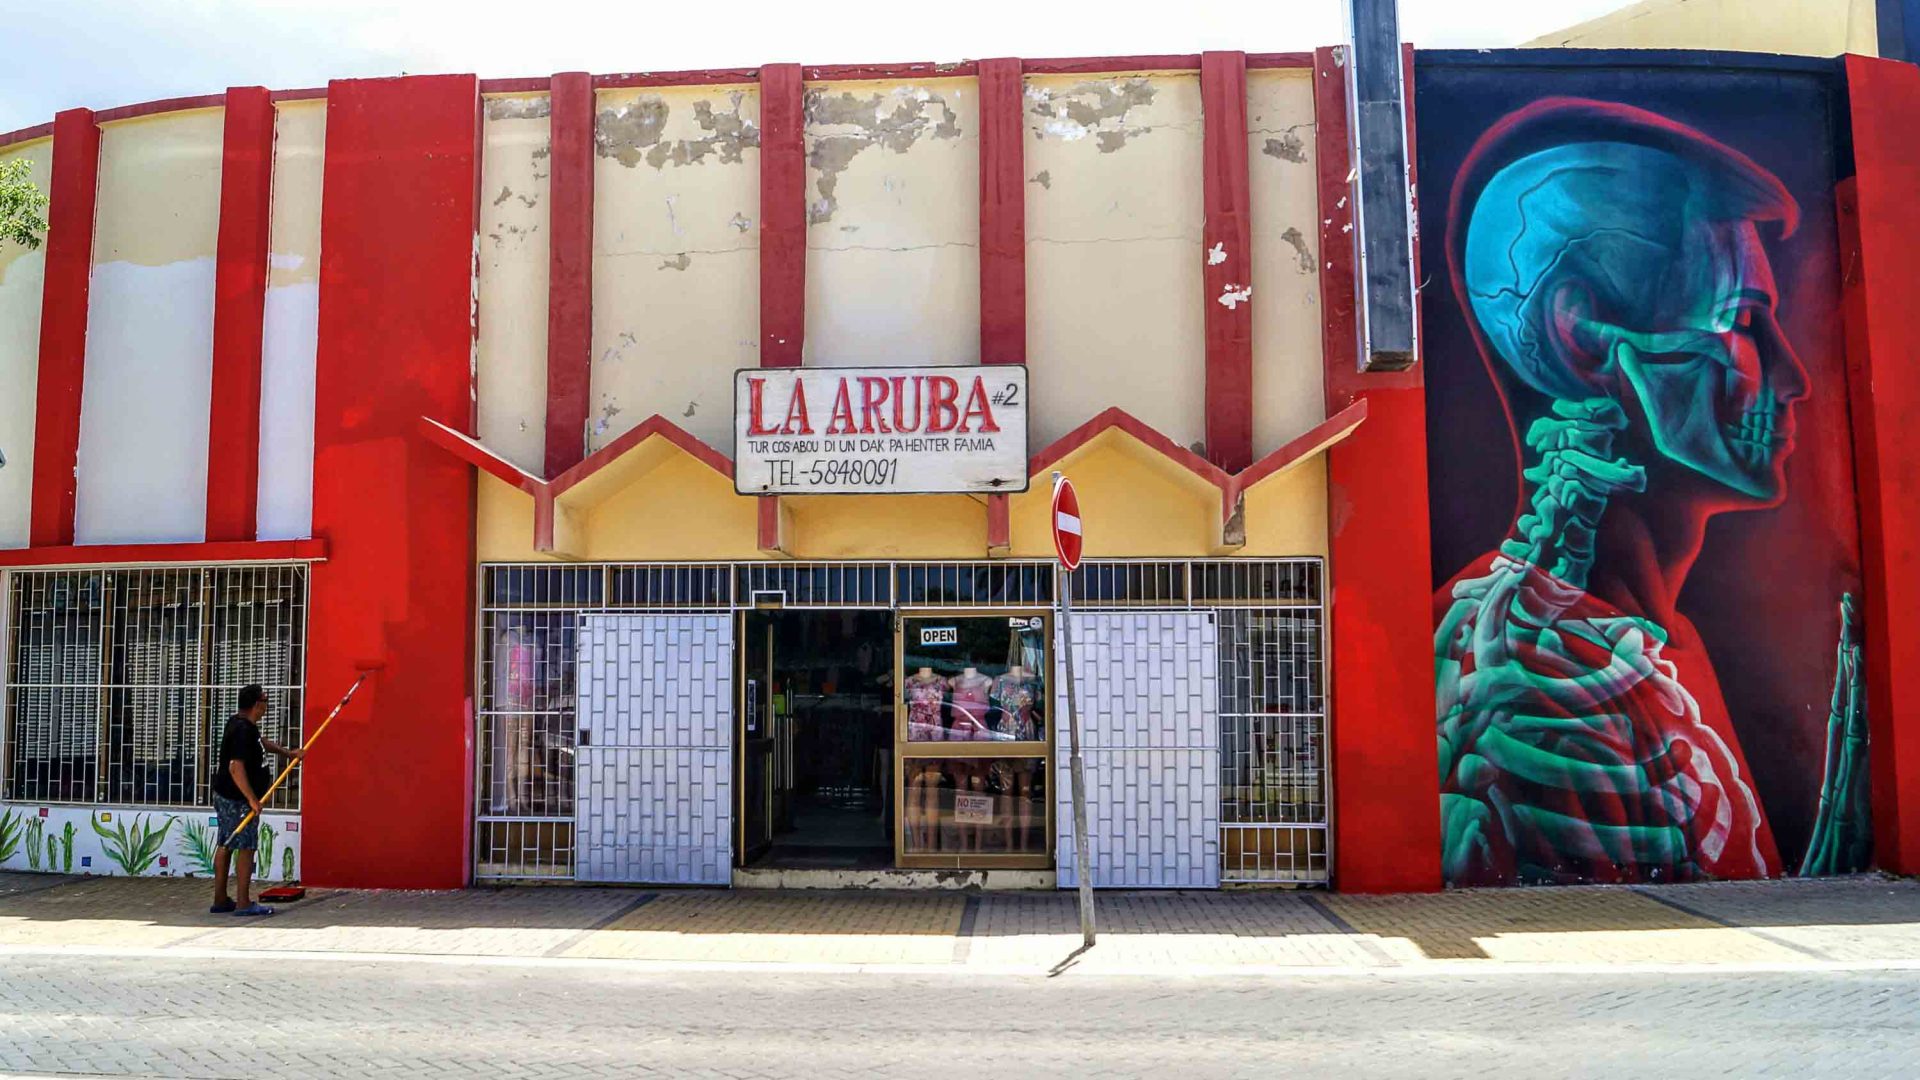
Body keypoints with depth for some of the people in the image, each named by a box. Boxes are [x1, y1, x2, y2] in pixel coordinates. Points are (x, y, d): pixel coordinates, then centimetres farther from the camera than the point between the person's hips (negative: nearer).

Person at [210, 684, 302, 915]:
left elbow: (261, 741, 29)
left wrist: (287, 752, 34)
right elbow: (236, 768, -28)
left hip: (225, 796, 10)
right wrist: (252, 799, -25)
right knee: (246, 847, -5)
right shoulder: (243, 730, -22)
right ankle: (243, 903, -2)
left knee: (226, 846, 13)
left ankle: (220, 900, 20)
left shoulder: (242, 723, 10)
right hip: (238, 799, -10)